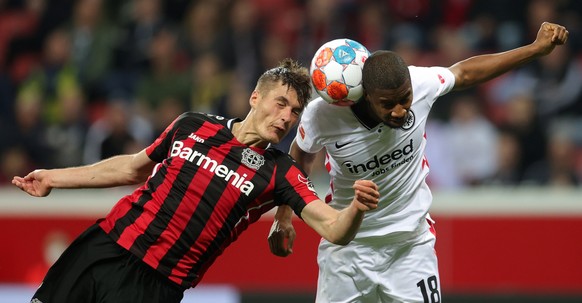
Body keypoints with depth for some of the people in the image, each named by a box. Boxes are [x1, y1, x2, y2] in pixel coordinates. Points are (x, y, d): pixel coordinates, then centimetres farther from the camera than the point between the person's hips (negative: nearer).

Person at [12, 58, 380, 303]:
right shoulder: (193, 126, 5)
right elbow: (134, 168, 20)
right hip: (105, 245, 4)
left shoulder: (280, 173, -5)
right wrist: (54, 177, 24)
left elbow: (334, 230, -16)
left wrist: (357, 208, -40)